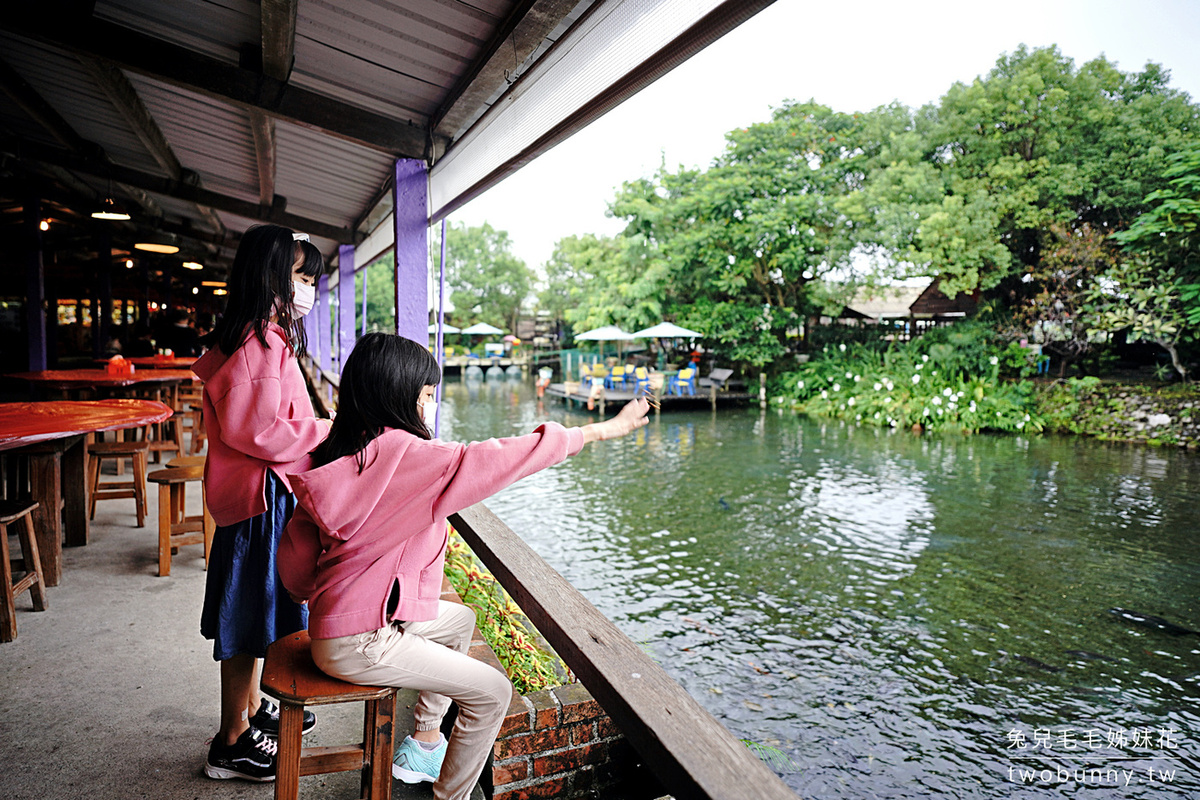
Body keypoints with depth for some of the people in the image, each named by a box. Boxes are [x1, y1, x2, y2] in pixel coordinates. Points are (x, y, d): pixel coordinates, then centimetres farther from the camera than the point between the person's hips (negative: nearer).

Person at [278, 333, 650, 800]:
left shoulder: (337, 454, 1)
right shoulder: (406, 455, -25)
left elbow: (295, 553, 5)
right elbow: (498, 459, -22)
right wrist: (599, 431, -14)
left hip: (332, 616, 9)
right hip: (359, 645, -9)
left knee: (460, 619, 26)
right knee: (492, 692, -3)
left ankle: (423, 745, 36)